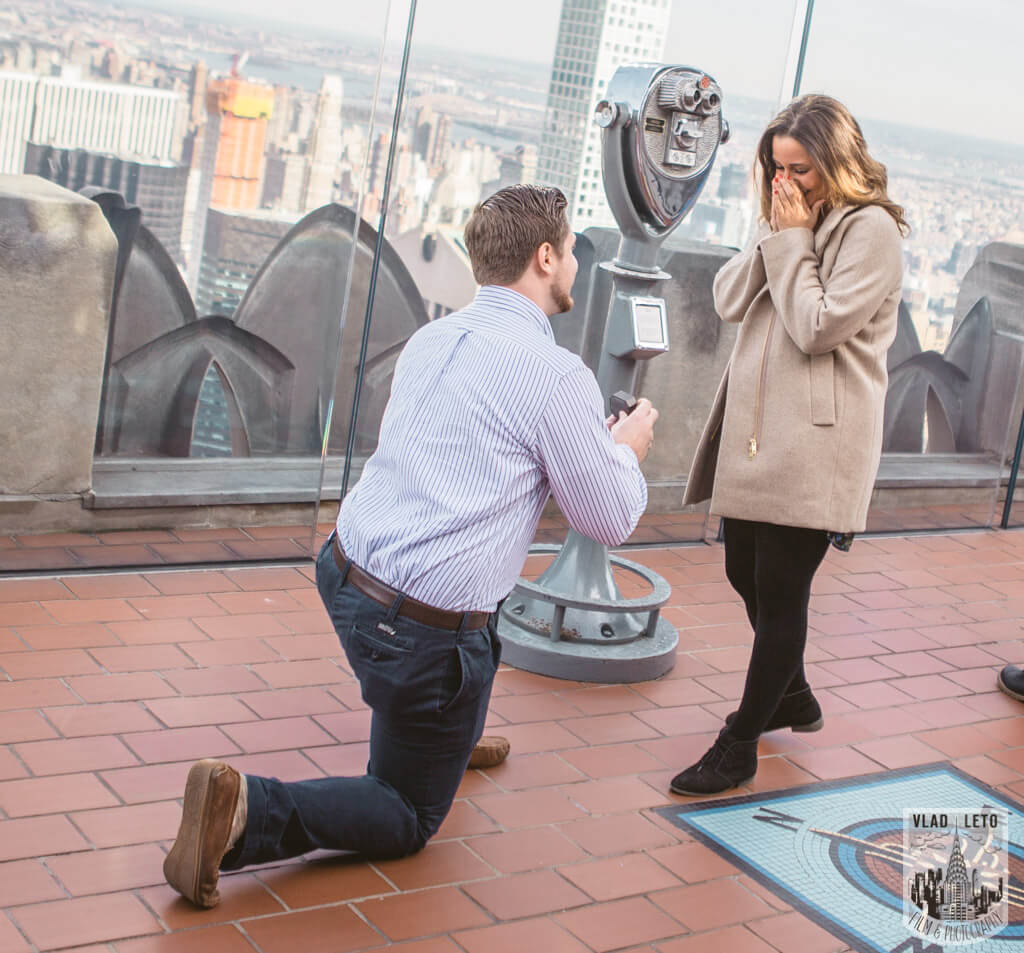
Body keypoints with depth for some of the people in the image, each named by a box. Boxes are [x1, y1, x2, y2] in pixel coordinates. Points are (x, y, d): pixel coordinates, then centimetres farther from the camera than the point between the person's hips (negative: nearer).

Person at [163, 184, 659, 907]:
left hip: (346, 574, 8)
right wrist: (626, 450, 15)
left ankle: (451, 743, 49)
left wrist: (592, 437, 28)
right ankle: (248, 810, -10)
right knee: (410, 822, 12)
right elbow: (612, 521, -6)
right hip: (427, 630, -7)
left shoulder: (431, 340, 8)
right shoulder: (558, 375, -15)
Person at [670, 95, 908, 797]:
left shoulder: (871, 230, -9)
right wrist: (775, 233, -4)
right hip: (754, 430, 9)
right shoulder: (790, 222, 15)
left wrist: (792, 240, -11)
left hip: (814, 443, -8)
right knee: (747, 576, 18)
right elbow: (728, 300, 6)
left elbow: (818, 327, -17)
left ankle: (740, 746, 10)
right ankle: (792, 697, 40)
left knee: (781, 594, -1)